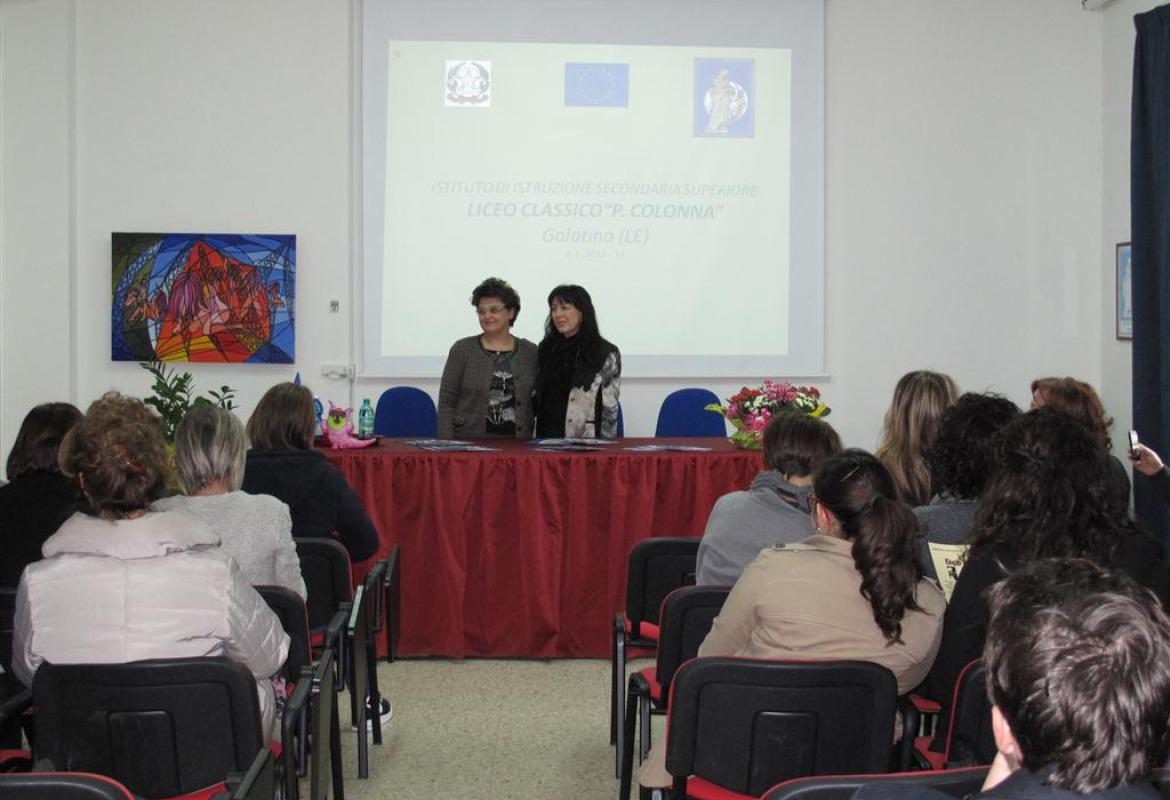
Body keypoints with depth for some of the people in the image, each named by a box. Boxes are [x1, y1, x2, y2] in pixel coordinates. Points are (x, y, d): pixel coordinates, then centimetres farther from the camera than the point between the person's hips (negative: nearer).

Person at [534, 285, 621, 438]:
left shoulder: (606, 354, -5)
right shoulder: (546, 349, 9)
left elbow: (610, 410, -6)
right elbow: (538, 400, 14)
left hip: (588, 444, -4)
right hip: (548, 440, 4)